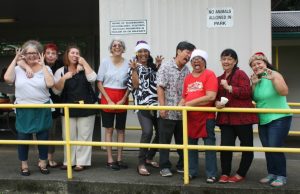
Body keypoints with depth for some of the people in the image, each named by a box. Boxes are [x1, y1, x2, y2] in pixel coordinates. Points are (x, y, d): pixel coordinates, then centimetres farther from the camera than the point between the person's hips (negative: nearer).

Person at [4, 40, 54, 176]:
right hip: (23, 110, 0)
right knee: (23, 138, 9)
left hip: (42, 109, 0)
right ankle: (24, 165, 24)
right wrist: (15, 60, -9)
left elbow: (50, 84, -16)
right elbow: (7, 78, -16)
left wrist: (42, 65, -13)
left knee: (43, 137, 10)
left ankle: (42, 163, 26)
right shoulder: (18, 69, 2)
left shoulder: (45, 68, 0)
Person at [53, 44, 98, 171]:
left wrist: (84, 63, -8)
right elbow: (56, 91, -2)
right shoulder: (60, 71, 5)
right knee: (69, 136, 3)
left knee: (84, 136, 1)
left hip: (86, 107, 0)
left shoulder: (84, 69, 7)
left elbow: (92, 78, -13)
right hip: (68, 108, 1)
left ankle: (81, 162, 8)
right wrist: (64, 78, -16)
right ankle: (68, 161, 15)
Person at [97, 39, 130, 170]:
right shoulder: (105, 62, -2)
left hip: (122, 100, 2)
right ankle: (110, 160, 9)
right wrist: (109, 100, -9)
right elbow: (99, 83, -2)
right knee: (109, 129, 4)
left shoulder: (128, 63, -1)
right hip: (107, 99, -2)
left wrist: (123, 99, -7)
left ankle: (119, 159, 18)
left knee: (121, 129, 8)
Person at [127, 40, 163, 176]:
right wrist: (134, 69, -14)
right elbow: (136, 85, -6)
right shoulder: (134, 67, 5)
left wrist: (158, 66, 7)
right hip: (143, 104, -6)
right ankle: (141, 164, -12)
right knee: (147, 132, -21)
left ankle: (149, 157, 25)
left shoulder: (153, 66, 18)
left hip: (156, 104, 6)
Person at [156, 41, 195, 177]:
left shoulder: (187, 71, 9)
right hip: (168, 112, -5)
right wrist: (162, 107, -13)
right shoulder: (166, 67, -5)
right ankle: (164, 167, 15)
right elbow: (160, 88, -9)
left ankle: (182, 165, 25)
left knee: (182, 141, 12)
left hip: (183, 113, 5)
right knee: (165, 140, 3)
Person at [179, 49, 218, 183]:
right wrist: (181, 105, -4)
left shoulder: (209, 74, -6)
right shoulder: (187, 78, 12)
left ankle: (211, 174, 8)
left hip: (206, 117, -6)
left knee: (209, 145, 0)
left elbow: (211, 97, -17)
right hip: (190, 117, 6)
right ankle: (192, 171, 24)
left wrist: (191, 103, -15)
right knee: (191, 145, 12)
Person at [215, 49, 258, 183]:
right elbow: (216, 96, 18)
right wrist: (217, 102, -4)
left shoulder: (240, 74, -5)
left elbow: (246, 92, -18)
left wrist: (228, 87, -19)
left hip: (242, 117, -4)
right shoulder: (219, 79, 15)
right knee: (226, 145, -3)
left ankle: (241, 174, 22)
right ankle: (225, 174, 12)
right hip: (226, 118, 5)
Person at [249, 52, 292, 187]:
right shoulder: (256, 79, 8)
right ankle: (271, 174, 22)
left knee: (275, 147, -12)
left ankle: (281, 176, 2)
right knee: (267, 148, 9)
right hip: (263, 120, 7)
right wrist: (253, 84, -8)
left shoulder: (274, 75, -11)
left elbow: (284, 92, -22)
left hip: (279, 118, -7)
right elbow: (254, 99, 6)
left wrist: (273, 79, -32)